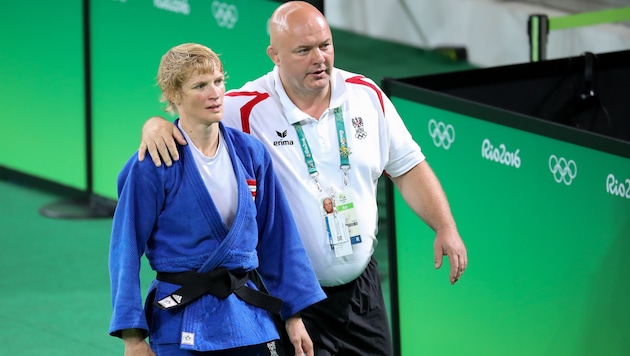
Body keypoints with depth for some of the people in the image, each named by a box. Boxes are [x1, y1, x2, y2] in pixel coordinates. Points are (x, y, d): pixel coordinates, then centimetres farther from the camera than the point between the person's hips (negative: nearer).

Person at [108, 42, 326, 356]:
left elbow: (277, 238, 10)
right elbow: (126, 250, -7)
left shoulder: (251, 153, 3)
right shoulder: (152, 165, -10)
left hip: (250, 321, 4)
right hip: (182, 326, -4)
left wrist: (294, 314, 9)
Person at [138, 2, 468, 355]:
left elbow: (408, 167, 8)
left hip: (361, 286, 5)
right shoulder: (247, 110, -14)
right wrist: (156, 125, -34)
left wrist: (446, 227, -2)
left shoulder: (366, 95, 0)